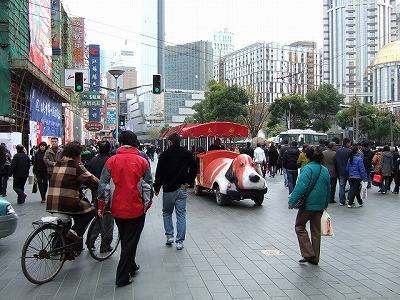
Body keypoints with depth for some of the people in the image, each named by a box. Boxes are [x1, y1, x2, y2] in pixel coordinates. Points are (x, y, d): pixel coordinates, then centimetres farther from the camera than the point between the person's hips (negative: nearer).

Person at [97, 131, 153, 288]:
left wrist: (101, 205, 6)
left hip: (117, 209, 2)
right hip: (136, 209, -2)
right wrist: (147, 204, 10)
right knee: (130, 241, 6)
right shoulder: (142, 161, -6)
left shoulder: (112, 161, -4)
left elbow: (103, 185, -3)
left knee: (124, 240, 22)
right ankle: (122, 278, 5)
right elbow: (147, 186, -3)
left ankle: (131, 266, 39)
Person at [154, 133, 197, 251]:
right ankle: (180, 241, 3)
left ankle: (169, 236, 11)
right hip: (182, 188, 2)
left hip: (168, 189, -2)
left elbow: (159, 173, -5)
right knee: (181, 215, 4)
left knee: (167, 212, 17)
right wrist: (188, 182, 6)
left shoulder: (165, 154, -6)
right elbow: (194, 168, 1)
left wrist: (157, 188, 4)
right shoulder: (187, 153, 3)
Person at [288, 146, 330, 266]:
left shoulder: (308, 169, -15)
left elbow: (300, 187, -22)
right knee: (316, 231, 13)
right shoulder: (325, 170, 8)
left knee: (300, 227, 8)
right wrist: (325, 204, 24)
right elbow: (328, 189, 14)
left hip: (308, 204, -7)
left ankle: (308, 254, 1)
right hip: (320, 206, 7)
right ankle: (315, 258, 19)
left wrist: (292, 202, -17)